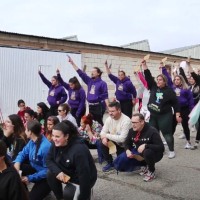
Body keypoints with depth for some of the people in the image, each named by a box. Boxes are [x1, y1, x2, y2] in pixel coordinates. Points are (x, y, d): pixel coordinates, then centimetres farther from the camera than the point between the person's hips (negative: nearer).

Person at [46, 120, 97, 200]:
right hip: (68, 174, 7)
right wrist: (58, 171, -26)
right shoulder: (56, 144, -13)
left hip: (86, 179, -7)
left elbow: (84, 174, -33)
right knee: (51, 174, -15)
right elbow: (49, 159, -5)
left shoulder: (78, 150, -35)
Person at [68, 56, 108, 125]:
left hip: (99, 106, -6)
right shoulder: (89, 81, 9)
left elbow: (105, 96, -10)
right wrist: (72, 63, 5)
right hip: (91, 106, 6)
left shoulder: (102, 83, -6)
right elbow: (80, 73, 8)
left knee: (98, 122, -5)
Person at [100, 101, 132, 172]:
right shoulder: (109, 119, -7)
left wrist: (107, 135, -26)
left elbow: (122, 139, -32)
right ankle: (110, 163, 1)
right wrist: (104, 137, -28)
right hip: (114, 142, 6)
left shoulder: (126, 121, -28)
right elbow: (103, 132, -4)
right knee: (102, 143, -19)